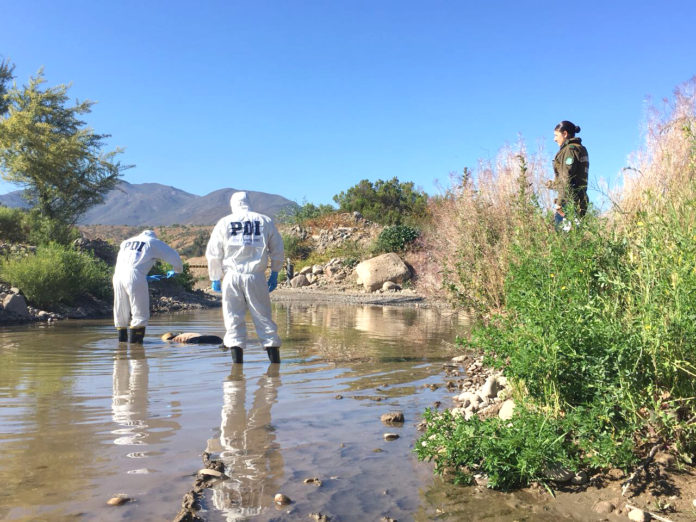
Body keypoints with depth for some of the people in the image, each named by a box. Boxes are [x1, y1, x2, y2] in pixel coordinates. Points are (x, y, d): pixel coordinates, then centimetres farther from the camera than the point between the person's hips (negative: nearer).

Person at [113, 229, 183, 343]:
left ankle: (122, 339, 23)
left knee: (120, 312, 17)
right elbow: (174, 257, 16)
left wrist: (146, 277, 39)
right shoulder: (153, 242, 16)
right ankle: (134, 341, -1)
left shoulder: (126, 242, 31)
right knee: (140, 313, 2)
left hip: (117, 275, 6)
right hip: (134, 276, -6)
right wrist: (176, 270, 36)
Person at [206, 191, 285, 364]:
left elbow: (213, 254, 7)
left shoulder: (224, 223, 8)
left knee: (233, 317, 5)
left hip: (232, 276, 0)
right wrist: (274, 275, 20)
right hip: (256, 276, 1)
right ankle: (274, 357, 5)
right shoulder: (265, 221, 9)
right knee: (263, 316, 5)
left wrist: (215, 278, 15)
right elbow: (278, 251, 11)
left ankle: (237, 358, 2)